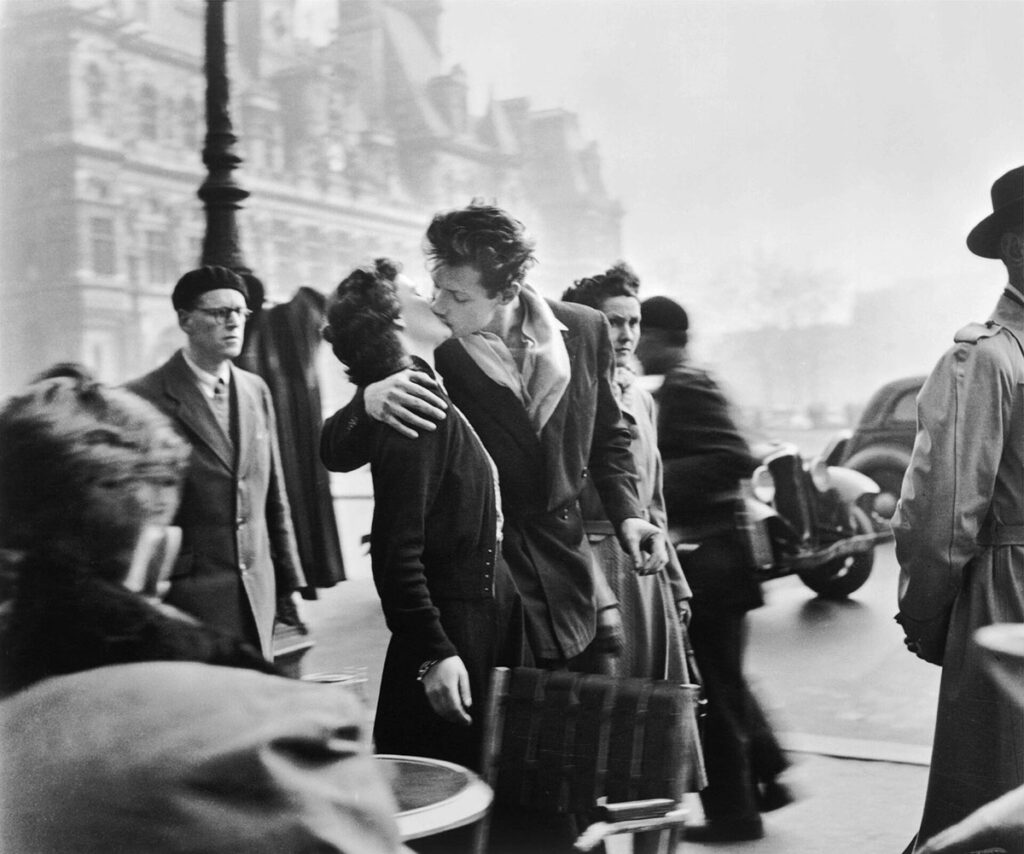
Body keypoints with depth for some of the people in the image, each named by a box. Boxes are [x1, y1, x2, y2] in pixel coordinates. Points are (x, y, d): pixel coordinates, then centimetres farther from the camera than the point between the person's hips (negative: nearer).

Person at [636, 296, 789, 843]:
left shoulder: (684, 388, -16)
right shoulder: (685, 386, 13)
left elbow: (733, 459, -25)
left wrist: (656, 484, -25)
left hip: (705, 557, -10)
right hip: (708, 555, 10)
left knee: (711, 684, 1)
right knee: (720, 678, 19)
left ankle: (733, 811, 14)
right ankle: (764, 774, 31)